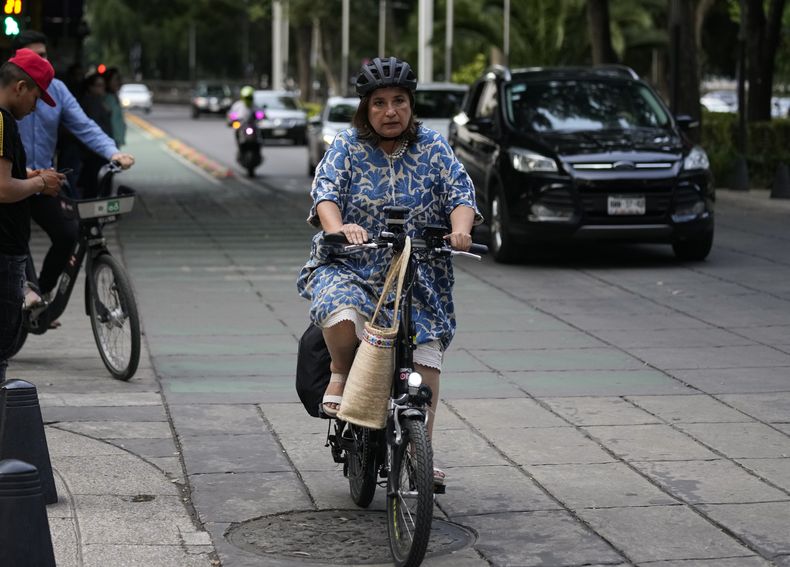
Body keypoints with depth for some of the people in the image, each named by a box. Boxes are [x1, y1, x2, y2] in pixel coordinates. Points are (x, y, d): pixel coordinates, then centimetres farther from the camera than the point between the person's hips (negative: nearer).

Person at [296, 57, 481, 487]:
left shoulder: (433, 148, 7)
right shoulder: (347, 146, 2)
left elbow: (460, 194, -3)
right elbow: (325, 193, -12)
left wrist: (460, 229, -26)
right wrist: (338, 228, -34)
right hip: (349, 268, -2)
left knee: (426, 358, -10)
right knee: (342, 315, -34)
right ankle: (341, 372, 0)